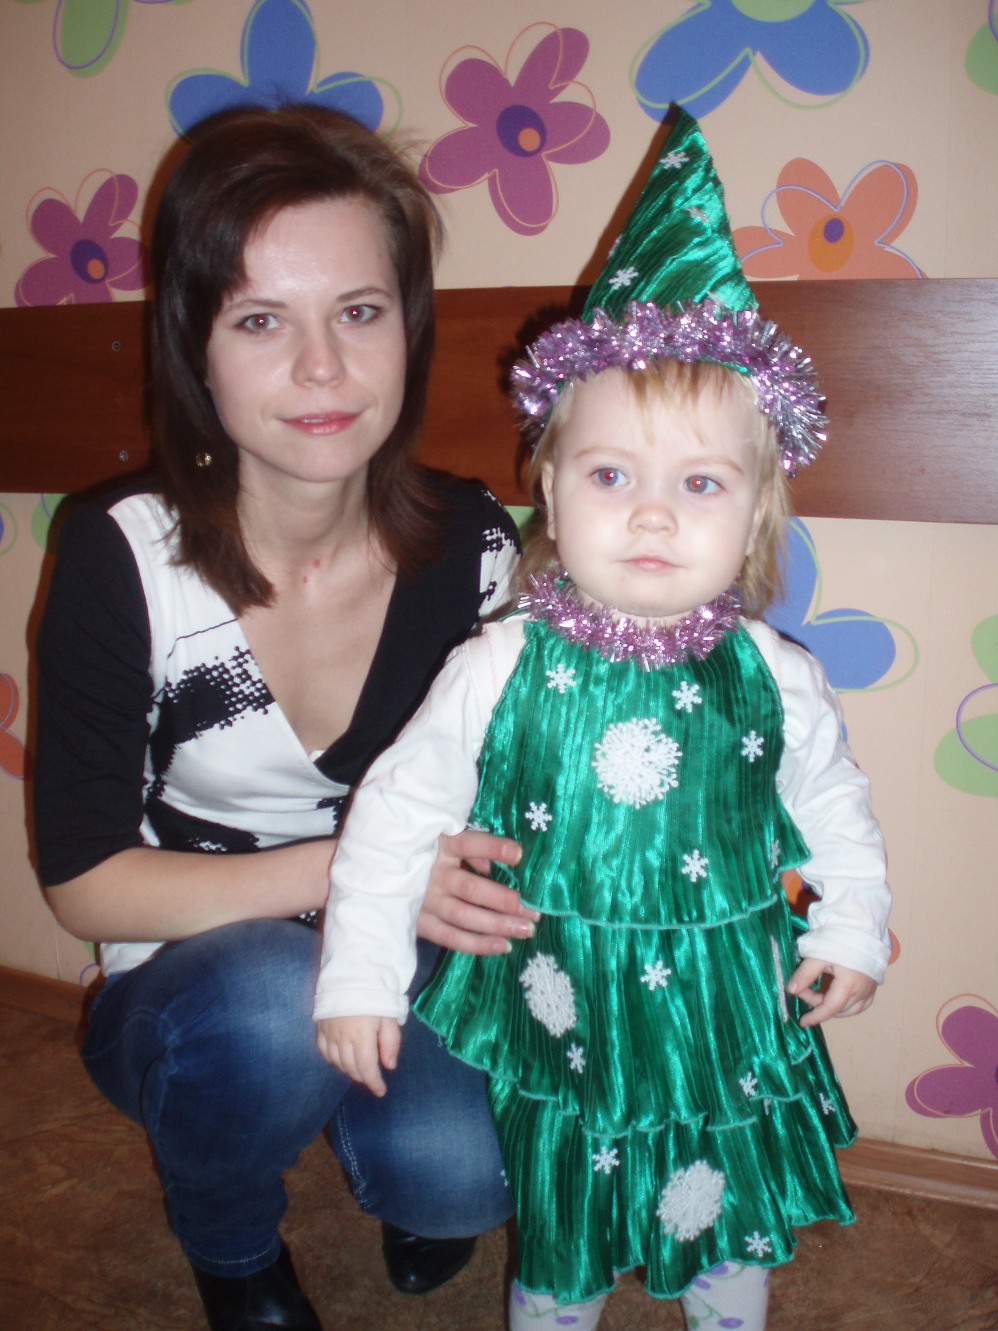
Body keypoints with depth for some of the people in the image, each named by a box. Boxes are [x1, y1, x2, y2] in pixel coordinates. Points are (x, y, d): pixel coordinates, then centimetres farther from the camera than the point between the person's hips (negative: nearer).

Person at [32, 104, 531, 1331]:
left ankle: (399, 1153, 15)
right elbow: (84, 883, -14)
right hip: (188, 997, -1)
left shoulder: (475, 547, -10)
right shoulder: (124, 564, -17)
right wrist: (344, 870, -25)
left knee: (460, 1171, -26)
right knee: (272, 999, -33)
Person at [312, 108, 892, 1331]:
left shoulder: (774, 681, -13)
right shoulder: (501, 671, -19)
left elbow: (834, 808, 6)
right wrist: (359, 972, -9)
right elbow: (398, 811, -10)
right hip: (559, 1028, -1)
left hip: (729, 1030, 2)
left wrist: (853, 927, 3)